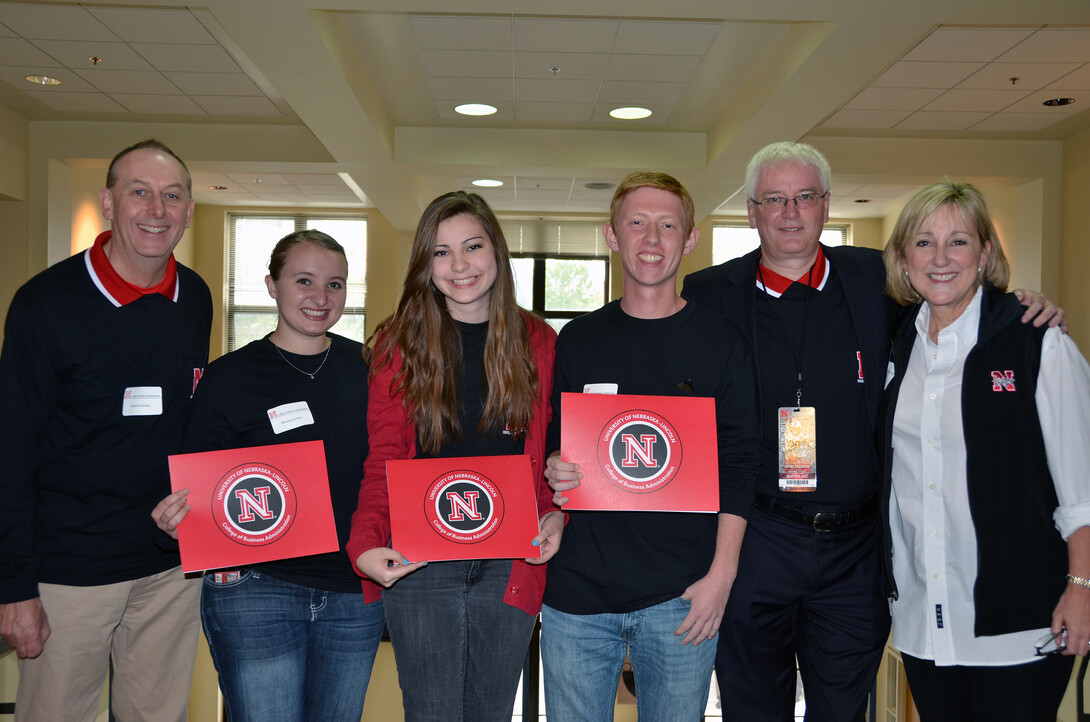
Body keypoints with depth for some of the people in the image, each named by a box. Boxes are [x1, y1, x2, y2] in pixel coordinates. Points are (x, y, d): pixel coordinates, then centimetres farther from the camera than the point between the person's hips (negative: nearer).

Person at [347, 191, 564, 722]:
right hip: (418, 562, -1)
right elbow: (383, 461, 1)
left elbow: (551, 454, 12)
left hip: (512, 565, 2)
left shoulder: (537, 343, 7)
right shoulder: (399, 343, 2)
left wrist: (555, 514, -7)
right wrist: (365, 543, -15)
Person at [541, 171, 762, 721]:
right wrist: (555, 471, -9)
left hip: (683, 595, -1)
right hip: (577, 592, 2)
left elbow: (739, 465, -1)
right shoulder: (577, 340, 7)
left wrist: (721, 574, -8)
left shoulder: (721, 341, 1)